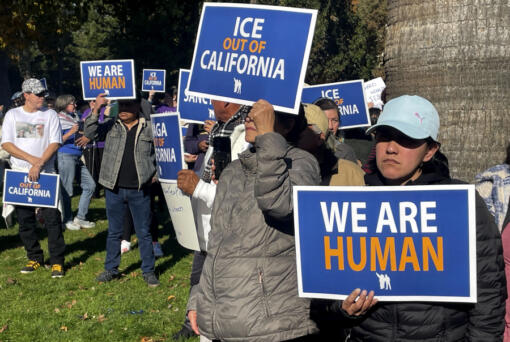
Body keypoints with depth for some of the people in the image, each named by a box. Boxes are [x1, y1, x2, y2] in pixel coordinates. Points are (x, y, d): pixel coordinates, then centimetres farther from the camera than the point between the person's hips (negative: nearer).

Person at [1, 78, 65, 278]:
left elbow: (55, 143, -3)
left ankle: (57, 261, -1)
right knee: (24, 219, 7)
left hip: (45, 174, -2)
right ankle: (35, 258, 20)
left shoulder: (50, 115, 4)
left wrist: (39, 164, -15)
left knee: (52, 218, -7)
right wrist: (31, 159, -12)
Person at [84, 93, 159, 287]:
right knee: (114, 232, 13)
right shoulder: (111, 126, 4)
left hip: (139, 190, -1)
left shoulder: (148, 128, 3)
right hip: (114, 189, 1)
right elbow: (90, 133, -11)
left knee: (144, 233, 5)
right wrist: (96, 109, -21)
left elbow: (156, 153, 12)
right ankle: (111, 269, 25)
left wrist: (154, 173, 0)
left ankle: (148, 271, 16)